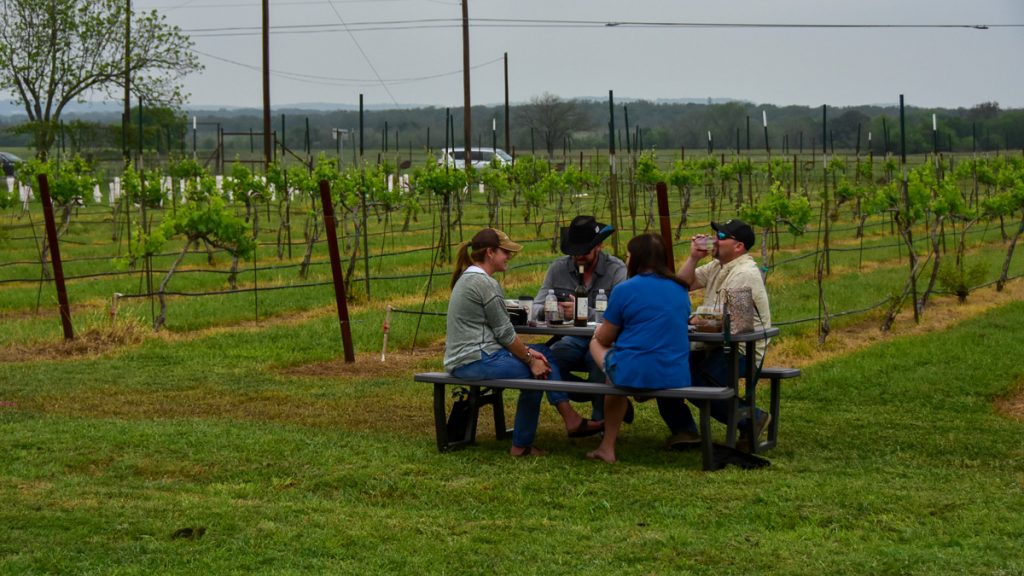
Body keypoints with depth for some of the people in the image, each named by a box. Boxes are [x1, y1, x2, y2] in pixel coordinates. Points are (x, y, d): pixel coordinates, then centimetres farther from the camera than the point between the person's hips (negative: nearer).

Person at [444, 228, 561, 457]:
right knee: (537, 371, -6)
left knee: (544, 353, 13)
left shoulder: (468, 278, 16)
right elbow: (505, 332, -14)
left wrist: (527, 351, 10)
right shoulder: (485, 283, -15)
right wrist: (530, 359, -3)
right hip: (477, 361, -10)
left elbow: (499, 329, 18)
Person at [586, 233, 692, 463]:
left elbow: (604, 338, 4)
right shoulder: (681, 290, 11)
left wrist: (598, 331, 26)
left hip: (634, 375, -6)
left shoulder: (625, 290, -6)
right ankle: (608, 445, 28)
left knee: (596, 343, 22)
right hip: (677, 376, 6)